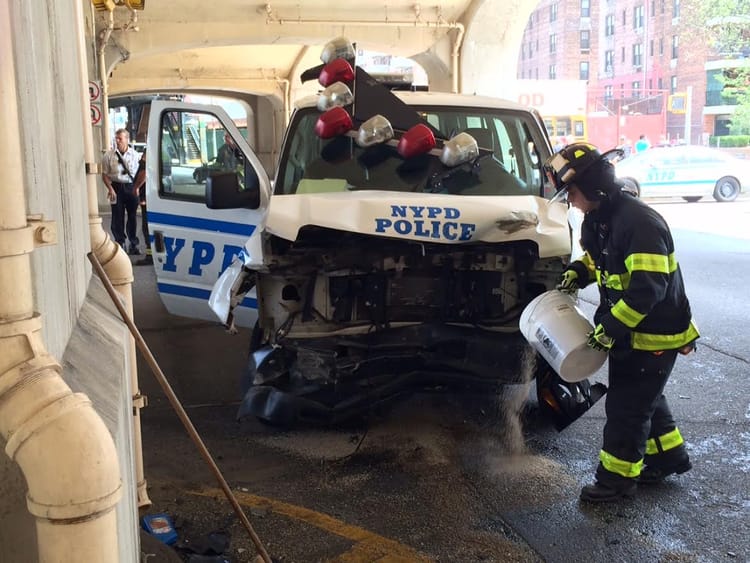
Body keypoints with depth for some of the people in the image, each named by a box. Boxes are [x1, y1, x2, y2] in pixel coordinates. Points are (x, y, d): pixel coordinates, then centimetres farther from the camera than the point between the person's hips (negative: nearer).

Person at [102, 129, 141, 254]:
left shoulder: (135, 155, 4)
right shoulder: (109, 155, 1)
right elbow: (105, 174, 2)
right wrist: (110, 189, -8)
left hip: (131, 187, 1)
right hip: (116, 187, -1)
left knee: (133, 216, 5)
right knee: (117, 217, 0)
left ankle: (133, 244, 16)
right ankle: (120, 243, 10)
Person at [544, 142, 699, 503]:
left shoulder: (639, 222, -28)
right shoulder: (599, 219, 2)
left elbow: (649, 288, -31)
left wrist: (611, 326, -28)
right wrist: (577, 272, -1)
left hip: (655, 334, -9)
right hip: (629, 330, 9)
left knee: (626, 405, 1)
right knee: (644, 398, 22)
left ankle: (617, 477, 16)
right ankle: (669, 457, 40)